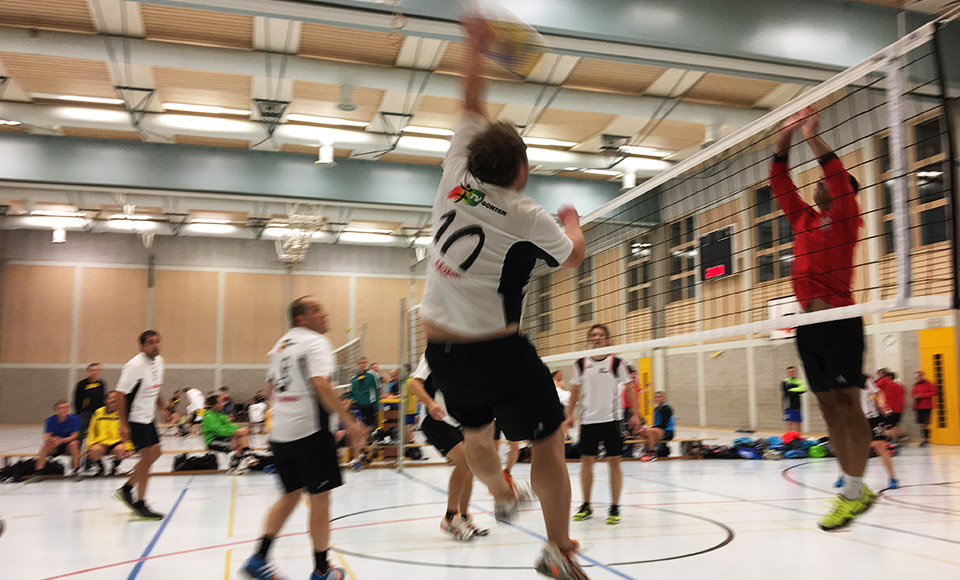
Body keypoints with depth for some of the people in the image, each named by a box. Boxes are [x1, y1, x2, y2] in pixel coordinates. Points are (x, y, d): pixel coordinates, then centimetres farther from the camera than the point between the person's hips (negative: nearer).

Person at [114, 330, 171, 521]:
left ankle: (126, 489, 27)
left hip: (148, 417, 9)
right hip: (135, 419, -9)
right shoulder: (135, 365, -20)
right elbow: (121, 394, -19)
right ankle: (140, 505, 1)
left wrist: (163, 409, 13)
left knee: (155, 452, 13)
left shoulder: (159, 361, 6)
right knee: (147, 456, -9)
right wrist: (123, 424, -22)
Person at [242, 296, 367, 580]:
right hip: (309, 429, -8)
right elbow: (320, 385, -22)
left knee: (291, 495, 20)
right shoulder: (315, 342, -9)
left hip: (280, 432, 8)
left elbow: (271, 389, 20)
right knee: (320, 498, 3)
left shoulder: (281, 344, 16)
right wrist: (349, 422, -21)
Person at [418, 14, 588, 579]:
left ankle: (502, 495, 54)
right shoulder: (528, 219, -14)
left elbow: (472, 107, 14)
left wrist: (476, 45, 24)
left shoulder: (455, 180, -2)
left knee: (476, 435, 28)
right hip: (498, 350, -6)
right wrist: (572, 220, 29)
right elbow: (574, 255, 9)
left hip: (441, 347, 7)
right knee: (549, 443, 9)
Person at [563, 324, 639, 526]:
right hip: (588, 420, 2)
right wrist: (569, 415, 8)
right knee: (586, 461, 4)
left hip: (611, 419, -2)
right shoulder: (581, 364, 4)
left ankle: (614, 508, 9)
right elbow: (575, 391, 12)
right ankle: (586, 506, 19)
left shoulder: (616, 363, -2)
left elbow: (629, 389, 2)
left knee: (614, 462, -1)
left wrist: (635, 414, -3)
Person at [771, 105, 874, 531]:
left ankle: (852, 492, -4)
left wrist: (812, 136, -10)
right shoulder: (803, 219, 20)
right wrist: (785, 136, 13)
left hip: (838, 318, -7)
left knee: (847, 402, -7)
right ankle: (855, 488, 12)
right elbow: (780, 182, 20)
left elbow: (838, 175, -11)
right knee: (827, 406, 6)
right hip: (808, 322, 7)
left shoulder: (845, 217, 3)